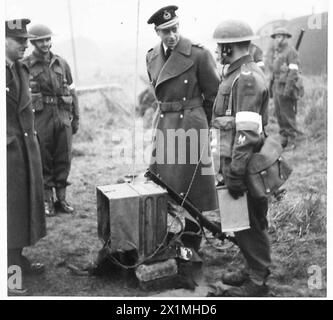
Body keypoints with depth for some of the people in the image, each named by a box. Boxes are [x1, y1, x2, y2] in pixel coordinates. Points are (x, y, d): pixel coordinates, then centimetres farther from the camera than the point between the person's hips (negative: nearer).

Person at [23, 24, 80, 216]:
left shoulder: (61, 63, 10)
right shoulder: (25, 66, -1)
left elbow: (72, 91, 13)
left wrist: (76, 118, 11)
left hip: (63, 117, 3)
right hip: (40, 119, -3)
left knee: (63, 160, 7)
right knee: (43, 161, 4)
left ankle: (62, 198, 19)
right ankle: (47, 200, 16)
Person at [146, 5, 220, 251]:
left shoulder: (199, 54, -9)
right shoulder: (152, 57, 7)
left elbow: (213, 94, 0)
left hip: (192, 123, -5)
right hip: (164, 123, 5)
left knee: (191, 183, 2)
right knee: (160, 182, 8)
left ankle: (192, 240, 15)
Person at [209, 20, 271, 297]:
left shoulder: (246, 78, -17)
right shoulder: (241, 75, 16)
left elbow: (248, 131, -24)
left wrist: (235, 172, -24)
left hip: (243, 162, -10)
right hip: (234, 159, 10)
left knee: (249, 223, 0)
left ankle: (258, 281, 12)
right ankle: (253, 268, 31)